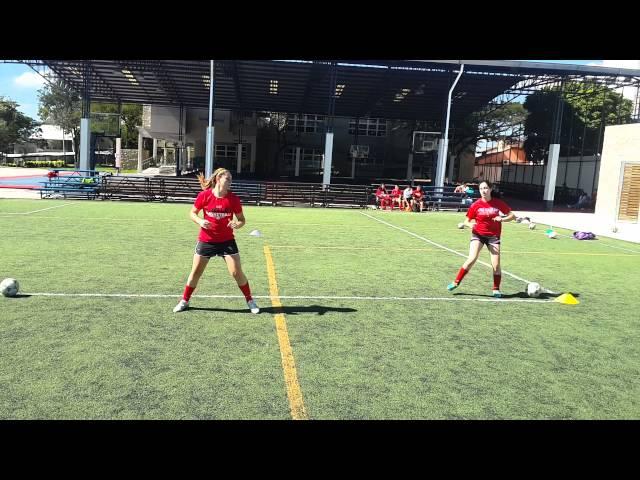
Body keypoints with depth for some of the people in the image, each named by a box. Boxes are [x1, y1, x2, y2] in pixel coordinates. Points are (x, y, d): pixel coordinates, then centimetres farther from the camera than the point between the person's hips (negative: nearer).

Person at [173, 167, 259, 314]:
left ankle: (250, 300, 14)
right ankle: (184, 301, 27)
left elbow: (242, 219, 0)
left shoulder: (233, 199, -9)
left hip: (227, 241, 0)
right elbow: (192, 213, 3)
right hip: (206, 240, 0)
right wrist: (200, 221, -18)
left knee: (236, 272, -3)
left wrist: (238, 224, -23)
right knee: (196, 272, 8)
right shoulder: (204, 195, -11)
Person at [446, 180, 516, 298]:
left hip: (493, 236, 1)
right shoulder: (476, 205, -4)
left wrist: (502, 219, -15)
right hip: (478, 234, -1)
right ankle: (456, 282, -7)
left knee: (496, 264, -4)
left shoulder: (498, 203, -2)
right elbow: (467, 221, 2)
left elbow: (512, 215, 5)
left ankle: (496, 289, 16)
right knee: (472, 259, -19)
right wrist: (469, 224, -22)